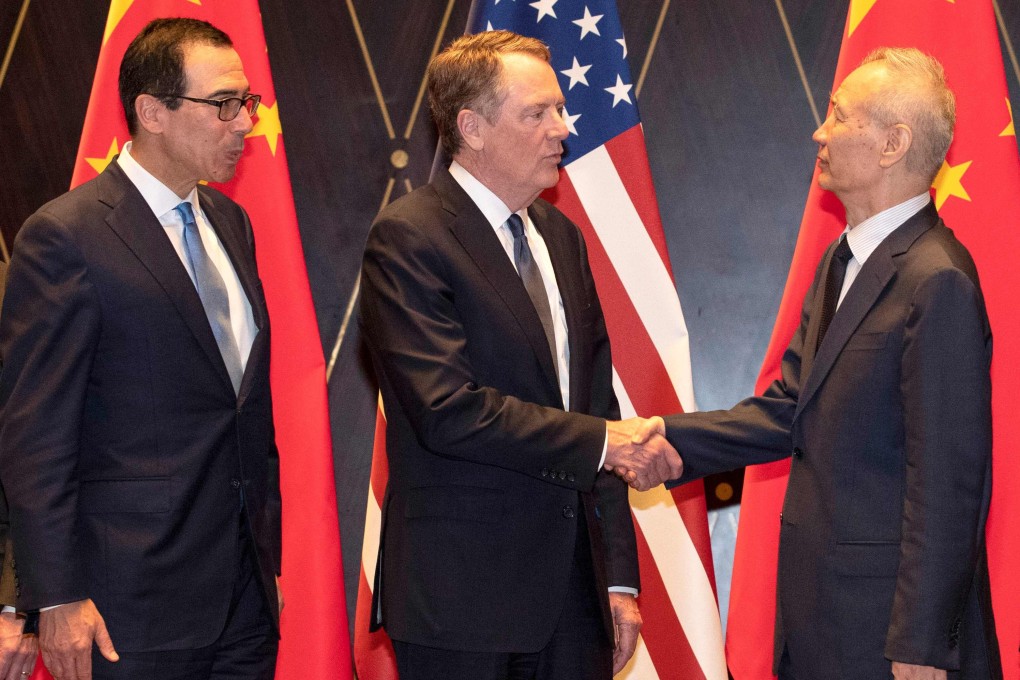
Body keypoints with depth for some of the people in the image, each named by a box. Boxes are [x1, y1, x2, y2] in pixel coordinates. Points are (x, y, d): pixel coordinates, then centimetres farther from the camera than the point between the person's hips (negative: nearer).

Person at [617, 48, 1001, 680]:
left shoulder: (938, 282, -19)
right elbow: (790, 410, 12)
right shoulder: (843, 261, 12)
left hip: (887, 621, -9)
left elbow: (946, 480, -21)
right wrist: (668, 439, -1)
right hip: (822, 605, 9)